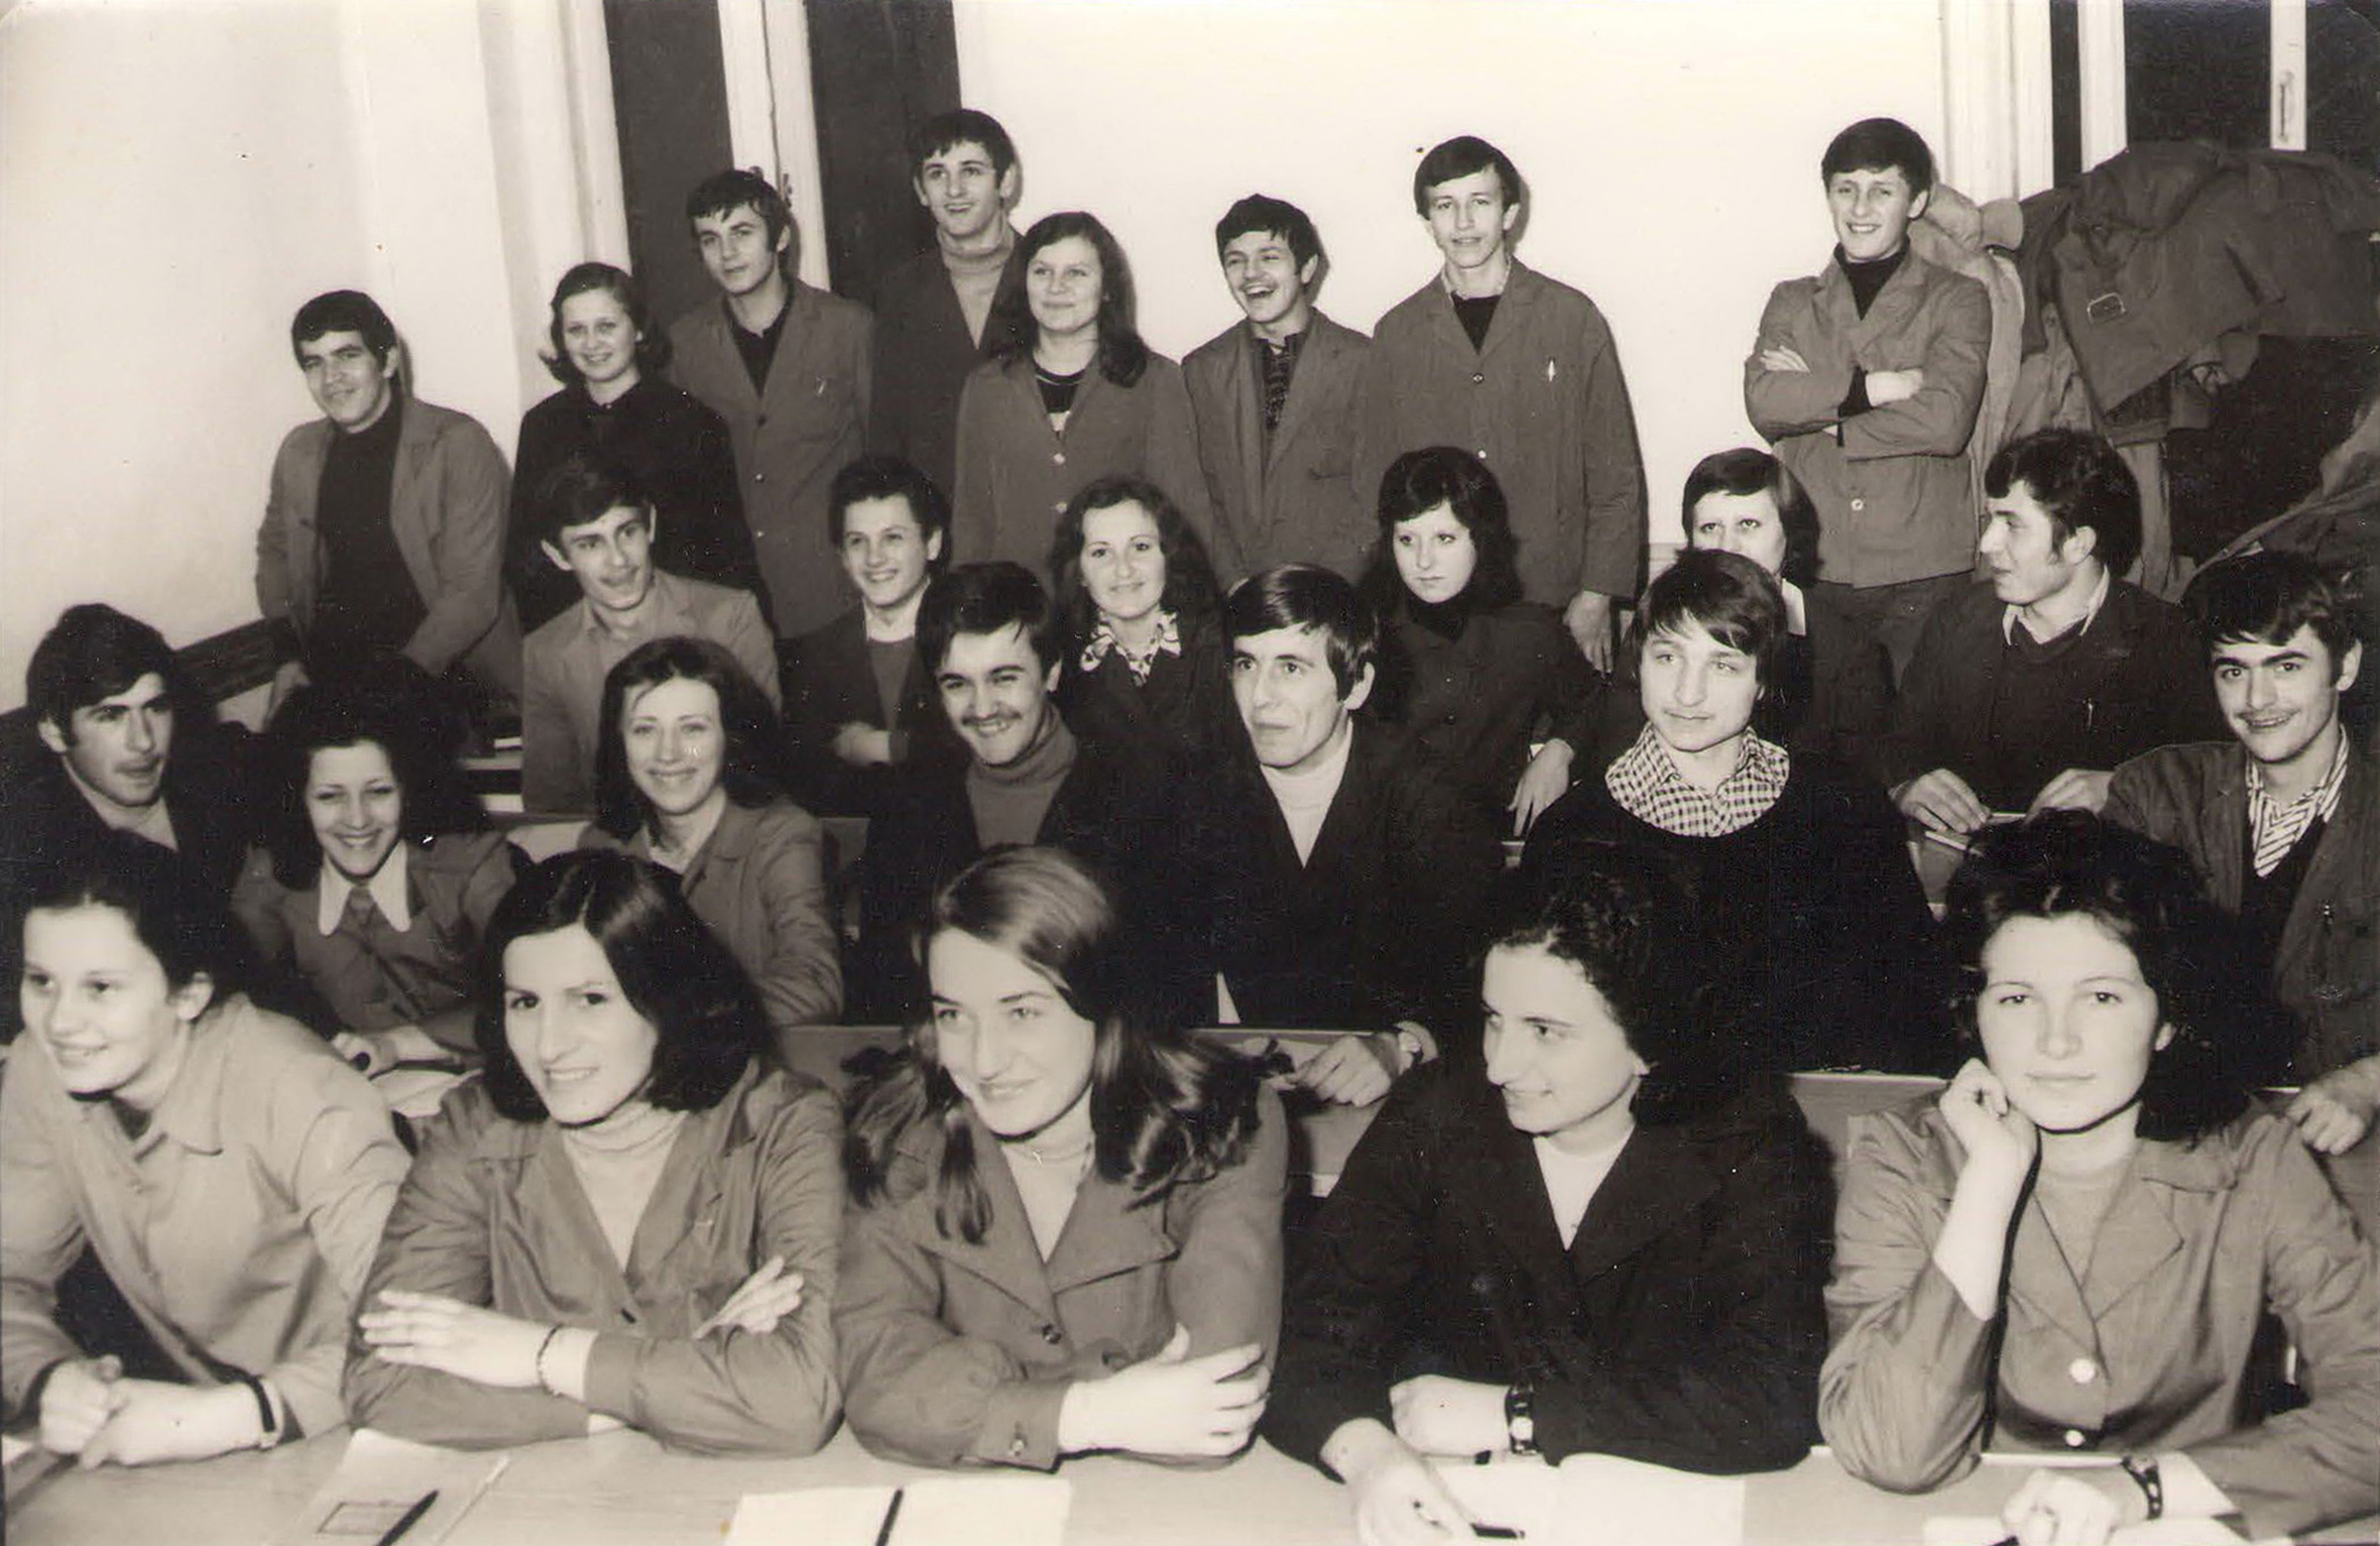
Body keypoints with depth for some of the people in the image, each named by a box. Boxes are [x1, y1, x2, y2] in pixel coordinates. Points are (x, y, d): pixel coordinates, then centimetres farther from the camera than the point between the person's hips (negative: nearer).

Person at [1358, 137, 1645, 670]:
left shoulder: (1573, 318, 2)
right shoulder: (1398, 333, 6)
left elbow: (1616, 477, 2)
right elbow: (1374, 480, 10)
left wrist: (1597, 596, -4)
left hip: (1553, 606, -1)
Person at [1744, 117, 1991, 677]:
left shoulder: (1957, 299, 7)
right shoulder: (1792, 302, 15)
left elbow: (1945, 420, -10)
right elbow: (1763, 403, -5)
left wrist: (1815, 398, -5)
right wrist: (1881, 386, -12)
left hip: (1922, 573, -2)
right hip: (1812, 569, 2)